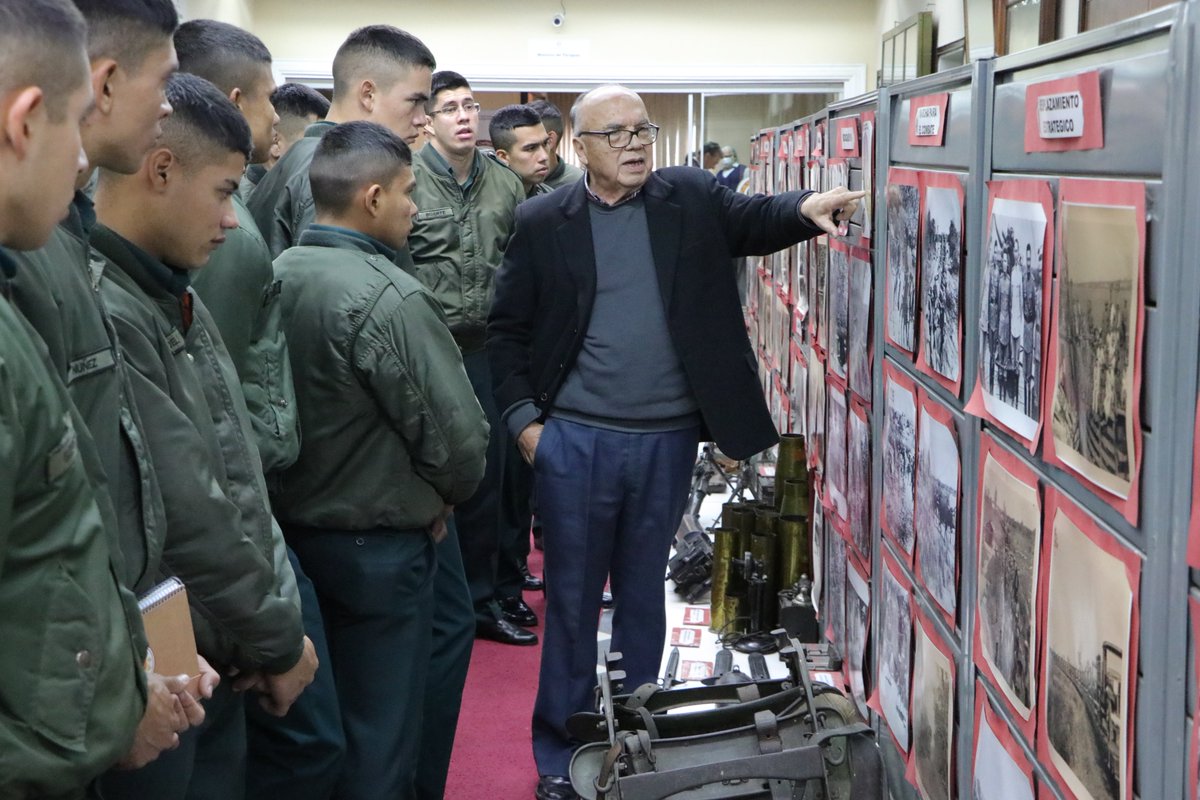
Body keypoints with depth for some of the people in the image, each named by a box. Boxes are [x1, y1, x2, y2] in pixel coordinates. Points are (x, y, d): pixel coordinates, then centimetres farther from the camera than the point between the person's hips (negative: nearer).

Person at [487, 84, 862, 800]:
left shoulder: (690, 197, 3)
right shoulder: (543, 221, -1)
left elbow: (752, 220, -4)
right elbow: (508, 329, 3)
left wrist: (805, 208, -26)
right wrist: (523, 418, -4)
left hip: (669, 440, 1)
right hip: (576, 440, -1)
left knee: (644, 592, 15)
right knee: (572, 598, 9)